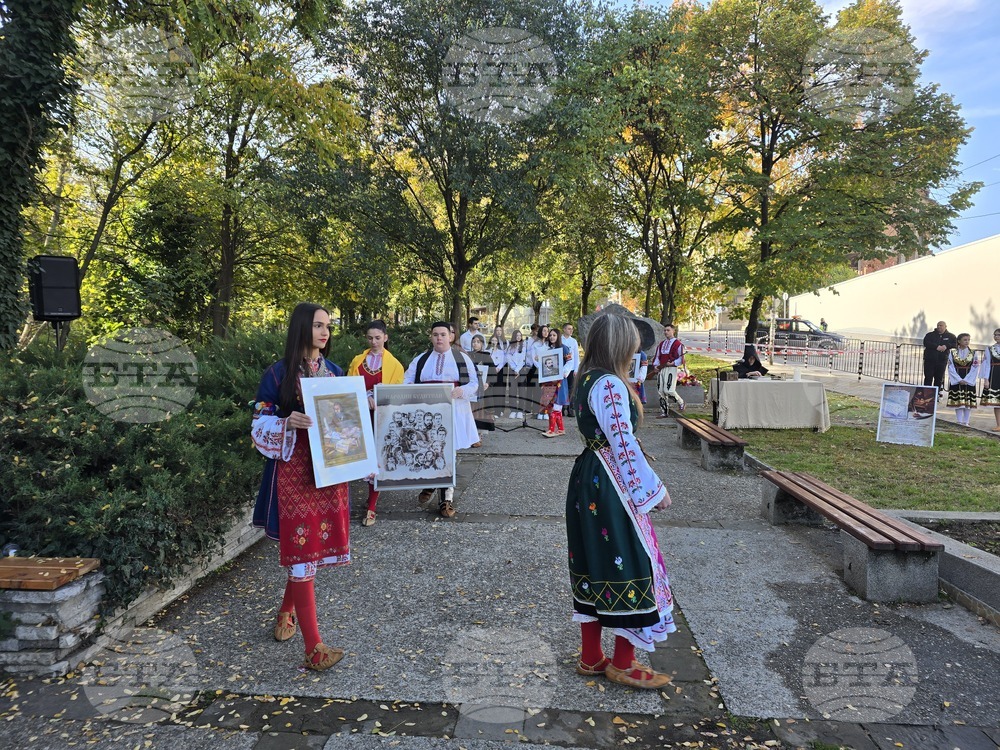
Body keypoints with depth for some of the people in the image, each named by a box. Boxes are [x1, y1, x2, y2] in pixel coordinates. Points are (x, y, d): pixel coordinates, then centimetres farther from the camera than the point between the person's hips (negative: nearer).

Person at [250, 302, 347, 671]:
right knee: (302, 550, -5)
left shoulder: (335, 372, 10)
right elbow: (260, 424, -5)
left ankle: (287, 612, 39)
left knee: (315, 545, 13)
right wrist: (288, 423, -23)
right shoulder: (279, 374, -4)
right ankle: (313, 647, 0)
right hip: (294, 472, -5)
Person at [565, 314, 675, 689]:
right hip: (610, 485, -10)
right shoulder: (610, 385, -20)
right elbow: (624, 445, -21)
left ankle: (591, 656, 28)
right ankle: (623, 664, 17)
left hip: (587, 478, 10)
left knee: (594, 564, 16)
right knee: (628, 564, 3)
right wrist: (654, 489, -13)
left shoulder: (587, 380, 10)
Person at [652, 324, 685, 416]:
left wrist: (672, 363, -16)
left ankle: (680, 402, 12)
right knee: (661, 391, 3)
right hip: (661, 369, 7)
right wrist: (655, 365, 4)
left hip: (671, 369, -7)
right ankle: (663, 411, 10)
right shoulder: (661, 344, 19)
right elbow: (657, 356, 20)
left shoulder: (677, 344, -3)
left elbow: (681, 359, -7)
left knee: (668, 390, -16)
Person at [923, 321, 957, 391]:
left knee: (939, 378, 4)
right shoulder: (930, 335, 6)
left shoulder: (950, 336, 11)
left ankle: (937, 392, 13)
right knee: (928, 377, -3)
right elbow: (926, 343, -9)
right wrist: (936, 347, -19)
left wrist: (946, 346, -13)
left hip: (942, 361, 1)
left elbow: (955, 344, 3)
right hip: (929, 359, -1)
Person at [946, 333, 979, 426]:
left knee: (968, 402, 0)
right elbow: (951, 368, -2)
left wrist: (966, 380, -11)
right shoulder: (952, 352, 2)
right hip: (956, 381, -1)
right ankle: (959, 422, 4)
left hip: (969, 381, 1)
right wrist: (959, 380, -11)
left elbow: (975, 369, -1)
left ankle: (966, 422, 5)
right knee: (958, 402, -1)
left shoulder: (973, 354, 5)